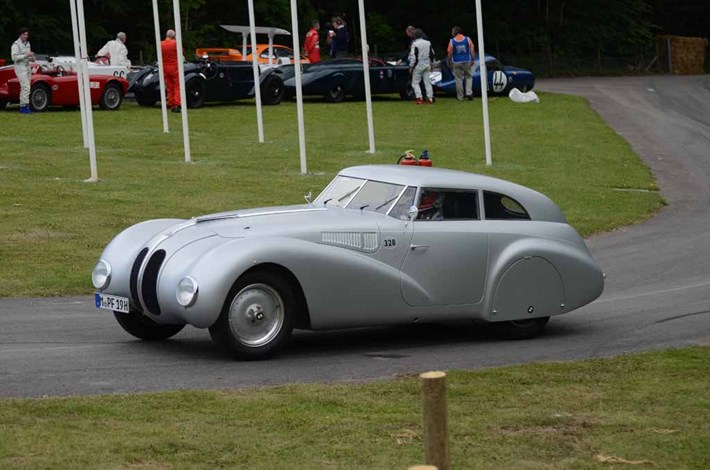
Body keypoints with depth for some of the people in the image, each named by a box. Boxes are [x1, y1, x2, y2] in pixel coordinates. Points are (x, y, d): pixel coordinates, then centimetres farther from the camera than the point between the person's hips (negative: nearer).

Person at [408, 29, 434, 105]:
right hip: (427, 65, 6)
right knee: (427, 82, 10)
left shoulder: (415, 44, -14)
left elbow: (414, 57, -16)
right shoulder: (428, 43, 5)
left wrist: (411, 67, -8)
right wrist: (430, 64, 22)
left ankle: (419, 98, -8)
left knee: (415, 82, 3)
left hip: (418, 65, -6)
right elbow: (431, 55, 12)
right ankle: (430, 98, 6)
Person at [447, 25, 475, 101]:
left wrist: (449, 61, 7)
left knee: (458, 79, 7)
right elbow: (472, 50, -3)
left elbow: (450, 53, -6)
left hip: (456, 62, -1)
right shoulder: (467, 39, -3)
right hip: (466, 61, 1)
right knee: (468, 77, 14)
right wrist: (472, 60, 5)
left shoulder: (452, 41, -8)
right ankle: (469, 93, -1)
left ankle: (460, 96, 10)